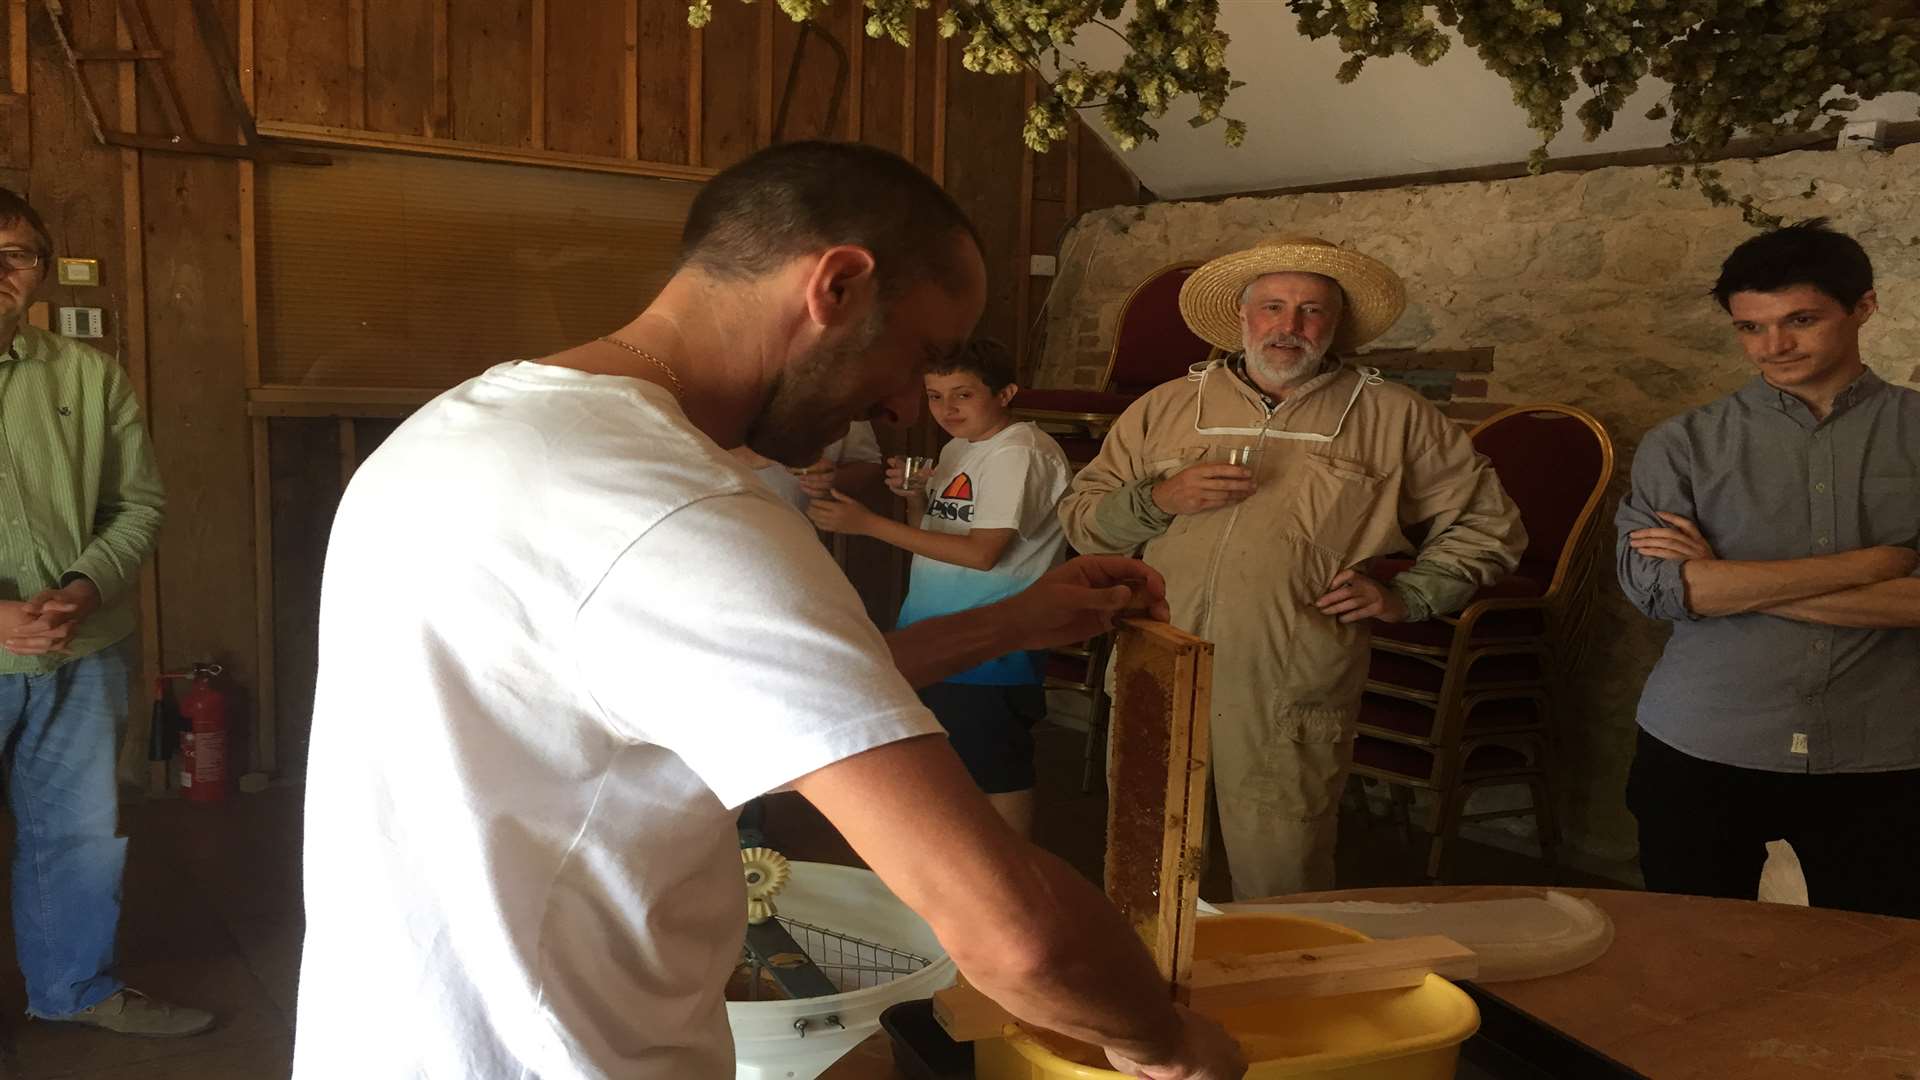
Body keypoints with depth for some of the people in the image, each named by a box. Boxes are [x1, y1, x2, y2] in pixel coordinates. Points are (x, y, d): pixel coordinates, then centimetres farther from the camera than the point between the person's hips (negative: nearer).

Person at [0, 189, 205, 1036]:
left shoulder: (89, 377, 3)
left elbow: (139, 501, 5)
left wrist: (86, 589, -12)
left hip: (80, 657, 3)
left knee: (81, 829, 15)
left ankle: (75, 985, 35)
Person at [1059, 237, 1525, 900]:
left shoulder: (1393, 418, 9)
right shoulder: (1165, 408, 13)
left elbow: (1488, 522, 14)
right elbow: (1080, 517, 12)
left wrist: (1408, 596, 2)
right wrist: (1158, 498, -5)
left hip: (1290, 714, -2)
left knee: (1279, 902, 1)